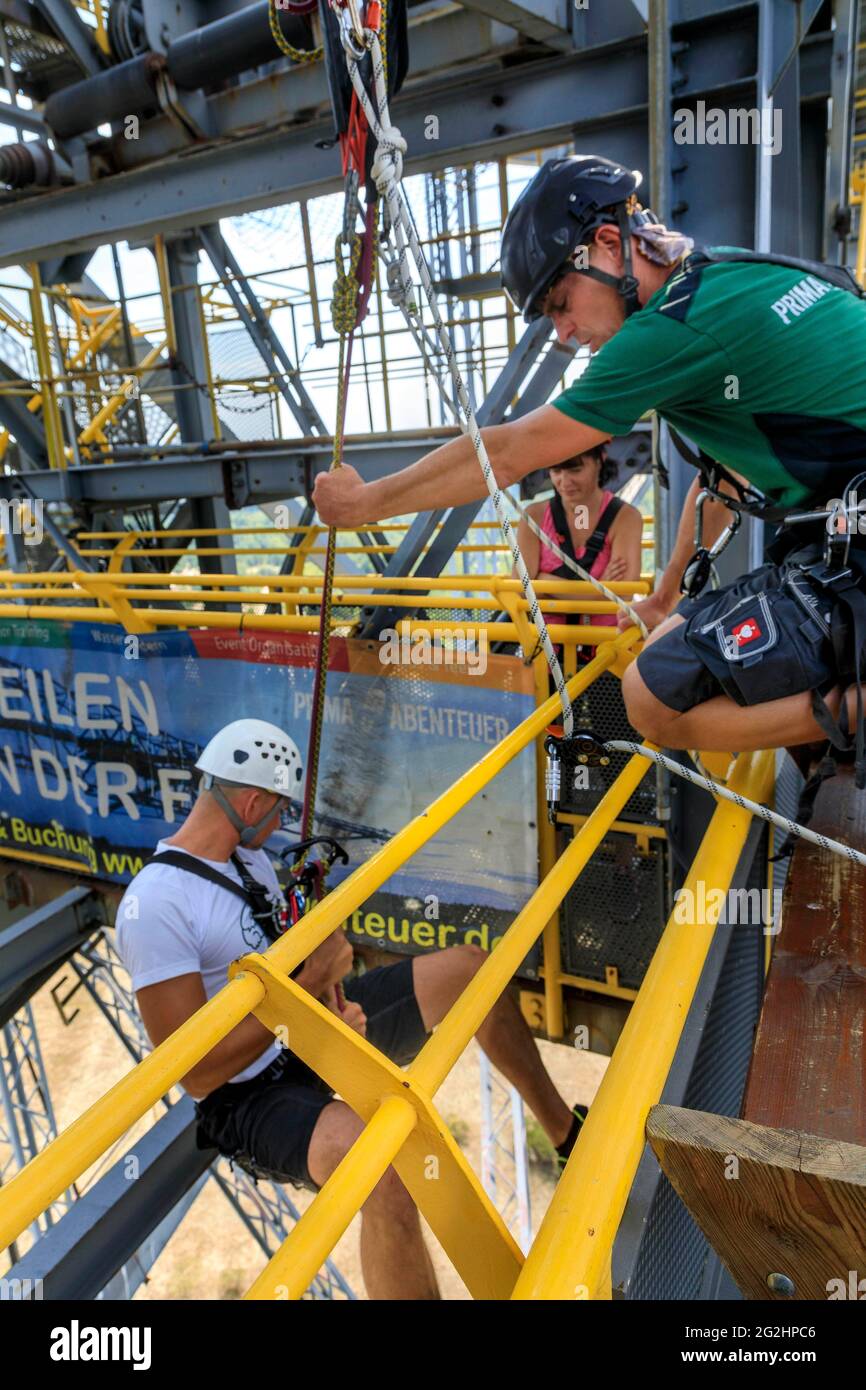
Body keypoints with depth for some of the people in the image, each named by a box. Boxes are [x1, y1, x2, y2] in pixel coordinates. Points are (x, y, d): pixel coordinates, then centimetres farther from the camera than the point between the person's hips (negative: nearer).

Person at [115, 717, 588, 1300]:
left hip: (315, 1031, 9)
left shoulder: (249, 856, 2)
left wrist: (333, 1007, -11)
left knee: (469, 968, 1)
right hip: (250, 1098, -8)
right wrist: (314, 980, -25)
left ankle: (566, 1130, 19)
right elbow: (198, 1073, -27)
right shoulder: (155, 906, -25)